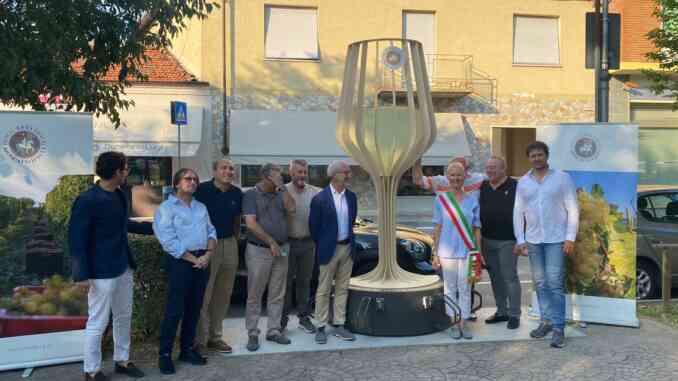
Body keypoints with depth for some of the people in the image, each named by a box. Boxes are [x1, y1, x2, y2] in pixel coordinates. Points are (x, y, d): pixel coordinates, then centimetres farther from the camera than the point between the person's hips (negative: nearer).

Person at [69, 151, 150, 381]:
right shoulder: (87, 200, -18)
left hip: (124, 267, 8)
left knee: (124, 317, 18)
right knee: (98, 323, 3)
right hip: (102, 272, -8)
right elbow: (76, 239, -16)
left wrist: (152, 227, 27)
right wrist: (82, 274, -20)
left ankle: (122, 361, 33)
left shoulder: (119, 196, 7)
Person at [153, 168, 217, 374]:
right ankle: (165, 354, 7)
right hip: (180, 261, -6)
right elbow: (169, 241, -14)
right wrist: (193, 259, -14)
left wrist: (208, 253, -7)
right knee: (175, 310, -4)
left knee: (194, 309, 11)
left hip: (203, 262, 6)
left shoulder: (201, 207, 16)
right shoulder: (166, 208, -5)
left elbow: (211, 231, 12)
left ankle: (187, 349, 23)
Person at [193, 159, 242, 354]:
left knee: (223, 294, 11)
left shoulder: (237, 193, 6)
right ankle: (199, 340, 7)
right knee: (204, 295, -4)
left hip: (229, 245, 6)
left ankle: (215, 336, 24)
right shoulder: (202, 190, -10)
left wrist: (235, 240, 15)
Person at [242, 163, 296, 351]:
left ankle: (274, 330, 20)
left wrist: (282, 187, -10)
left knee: (277, 294, 9)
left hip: (281, 250, 5)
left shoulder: (279, 194, 10)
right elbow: (251, 223, -13)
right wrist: (271, 242, -14)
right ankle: (252, 334, 11)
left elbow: (292, 209, -8)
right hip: (259, 251, -5)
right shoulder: (251, 195, -5)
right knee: (254, 295, 2)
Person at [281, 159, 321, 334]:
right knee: (286, 281, 8)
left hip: (308, 242, 3)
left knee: (304, 281, 13)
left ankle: (304, 316, 23)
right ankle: (283, 317, 20)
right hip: (288, 242, -3)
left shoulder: (314, 192, 2)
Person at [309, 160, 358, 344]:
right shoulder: (320, 199, -12)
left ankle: (339, 326, 19)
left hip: (347, 248, 5)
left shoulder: (351, 196, 4)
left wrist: (350, 239, 15)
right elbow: (313, 226, -4)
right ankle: (321, 328, 12)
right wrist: (322, 246, 4)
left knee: (342, 288, 11)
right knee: (324, 290, 3)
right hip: (329, 249, -5)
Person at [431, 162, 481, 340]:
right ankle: (454, 324, 17)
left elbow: (476, 229, 7)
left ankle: (464, 322, 14)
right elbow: (437, 228, 2)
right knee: (450, 288, 7)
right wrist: (435, 253, 0)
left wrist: (478, 253, 4)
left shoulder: (472, 201, 3)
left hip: (466, 251, 0)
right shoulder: (441, 199, 1)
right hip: (447, 251, 0)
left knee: (465, 288, 4)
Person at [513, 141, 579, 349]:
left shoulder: (562, 178, -1)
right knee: (540, 284, 9)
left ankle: (558, 328, -3)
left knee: (555, 283, -8)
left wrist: (570, 238, -9)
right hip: (533, 240, 4)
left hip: (556, 239, -4)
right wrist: (520, 240, 5)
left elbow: (573, 209, -3)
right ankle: (546, 321, 20)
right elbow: (518, 212, 10)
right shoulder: (523, 182, 8)